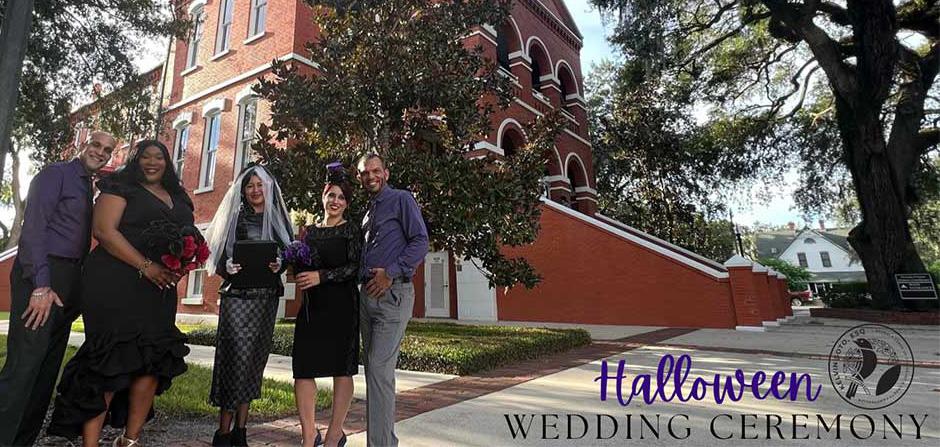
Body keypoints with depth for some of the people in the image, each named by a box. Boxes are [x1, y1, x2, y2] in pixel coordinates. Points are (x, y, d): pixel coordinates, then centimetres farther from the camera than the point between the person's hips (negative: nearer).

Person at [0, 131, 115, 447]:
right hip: (42, 276, -8)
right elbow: (34, 227, -13)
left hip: (66, 282, 8)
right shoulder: (55, 174, -3)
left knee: (47, 368, 10)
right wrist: (41, 286, -21)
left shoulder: (89, 189, 19)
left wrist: (76, 290, 10)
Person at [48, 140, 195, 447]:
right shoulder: (120, 188, 2)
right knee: (110, 362, -6)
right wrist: (146, 267, -19)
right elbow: (105, 230, -11)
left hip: (159, 290, 6)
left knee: (154, 361, 4)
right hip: (116, 285, -6)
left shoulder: (178, 199, 18)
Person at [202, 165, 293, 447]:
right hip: (238, 296, -3)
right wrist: (229, 268, -18)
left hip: (267, 297, 3)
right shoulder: (235, 217, 5)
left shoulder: (279, 219, 12)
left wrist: (279, 266, -12)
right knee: (236, 358, -8)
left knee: (255, 360, 6)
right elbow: (218, 256, 2)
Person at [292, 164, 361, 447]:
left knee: (341, 368, 1)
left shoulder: (352, 231, 1)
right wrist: (296, 272, 0)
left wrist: (321, 276, -18)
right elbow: (302, 265, 22)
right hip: (312, 306, 5)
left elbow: (355, 268, -9)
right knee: (303, 367, -1)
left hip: (341, 306, -4)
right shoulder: (310, 231, 15)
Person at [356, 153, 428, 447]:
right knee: (374, 369, 11)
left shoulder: (401, 200, 0)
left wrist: (391, 273, -17)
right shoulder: (367, 212, 22)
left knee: (380, 370, -12)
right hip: (367, 294, 8)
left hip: (392, 293, -8)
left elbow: (420, 241, -11)